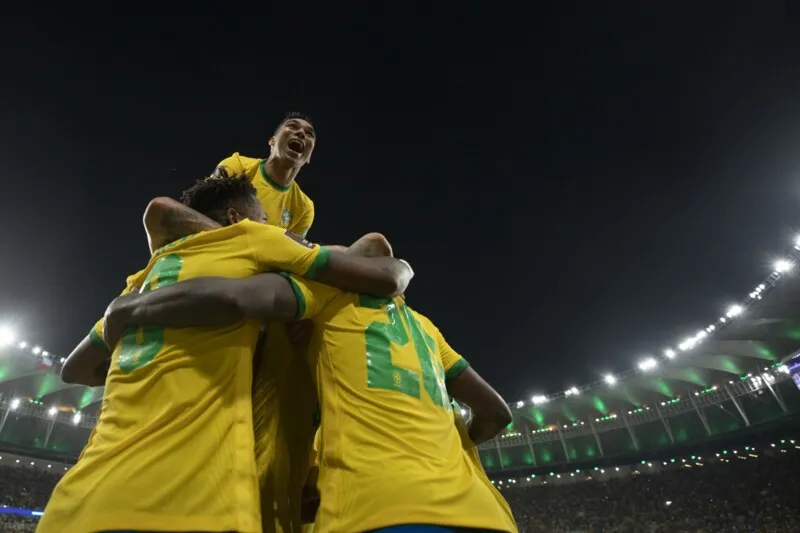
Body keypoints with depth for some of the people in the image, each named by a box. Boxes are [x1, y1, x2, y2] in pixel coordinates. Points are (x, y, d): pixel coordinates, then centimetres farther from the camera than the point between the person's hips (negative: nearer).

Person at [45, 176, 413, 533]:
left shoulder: (146, 275, 21)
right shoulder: (248, 236, 4)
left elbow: (72, 368, 33)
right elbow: (386, 278, 2)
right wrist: (401, 268, 24)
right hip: (188, 501, -7)